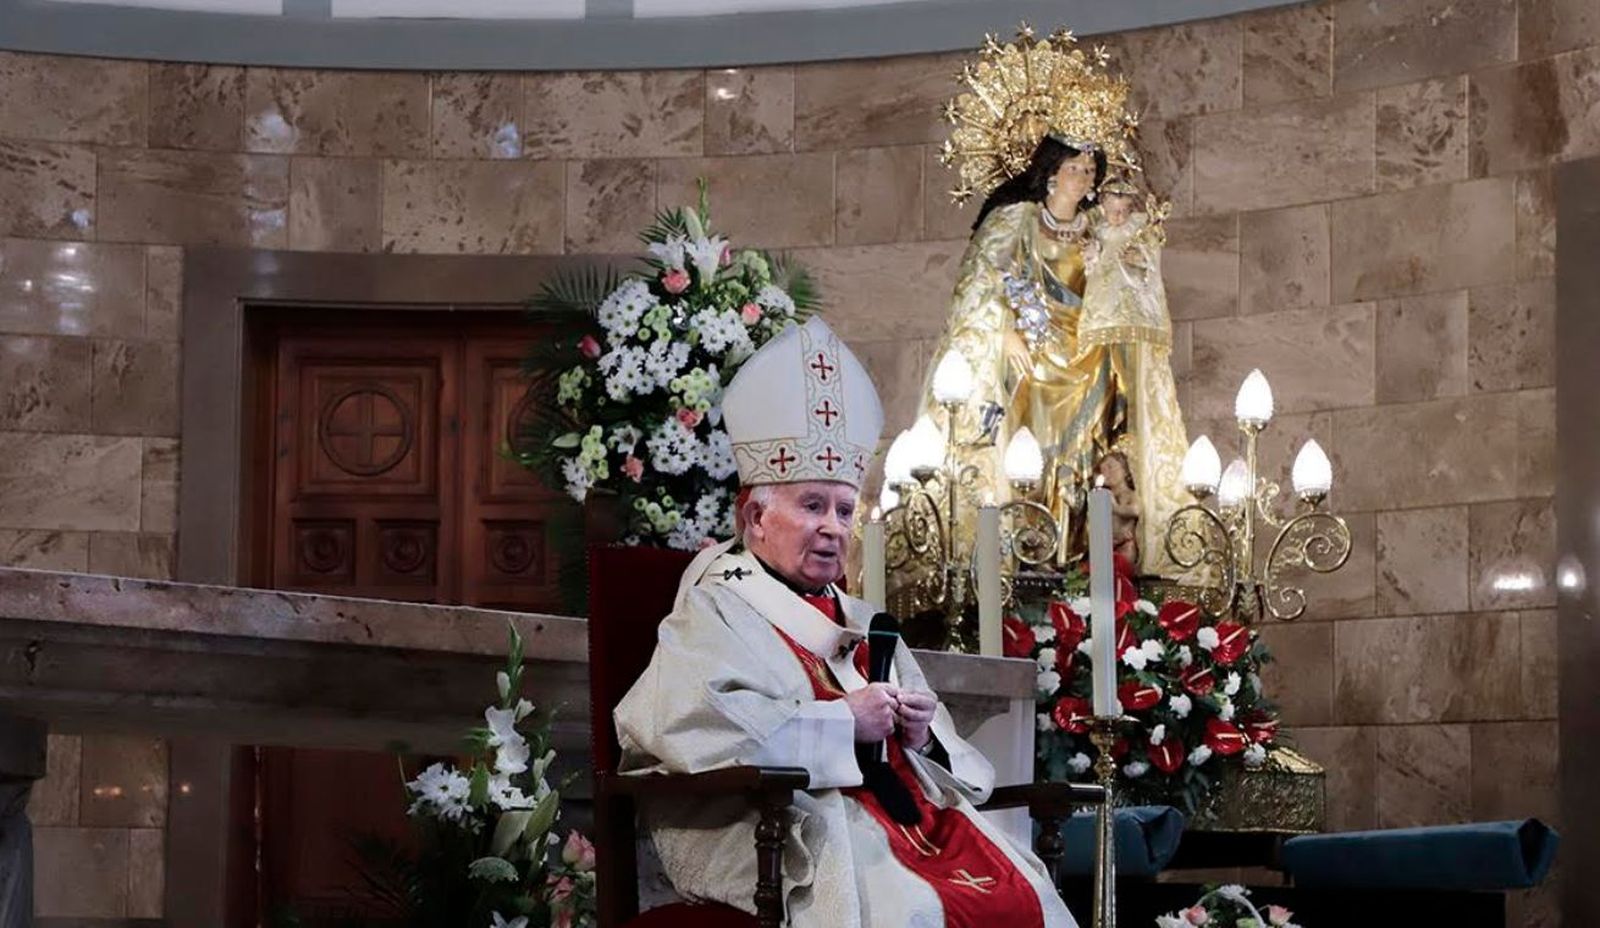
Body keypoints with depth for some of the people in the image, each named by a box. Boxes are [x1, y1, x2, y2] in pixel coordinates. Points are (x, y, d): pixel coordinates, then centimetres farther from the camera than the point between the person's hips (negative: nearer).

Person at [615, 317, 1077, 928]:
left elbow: (961, 769, 27)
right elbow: (691, 725, -18)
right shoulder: (717, 613, 4)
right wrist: (842, 723, -12)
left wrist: (922, 735, 1)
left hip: (912, 819, 7)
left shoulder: (859, 624, 25)